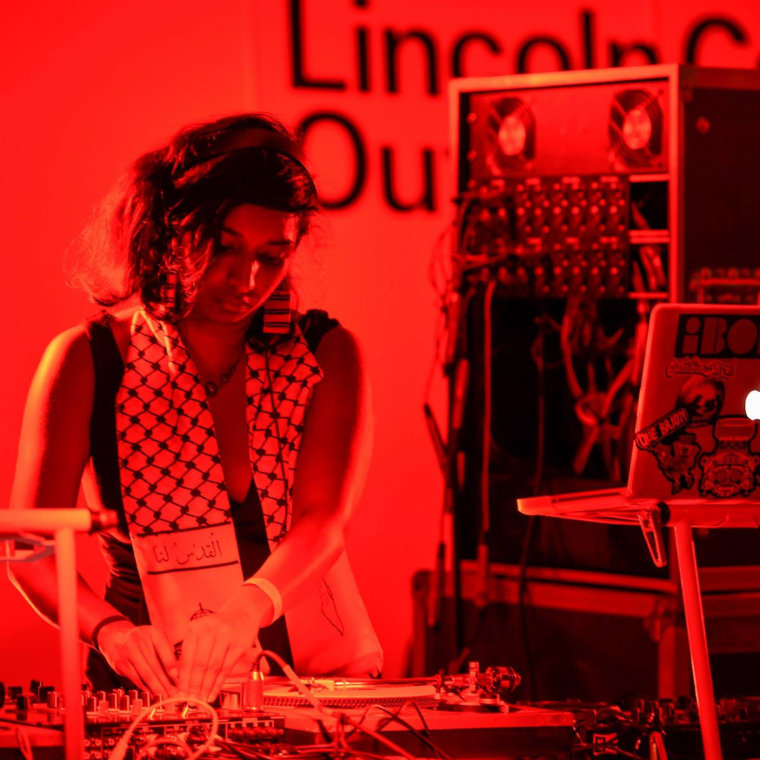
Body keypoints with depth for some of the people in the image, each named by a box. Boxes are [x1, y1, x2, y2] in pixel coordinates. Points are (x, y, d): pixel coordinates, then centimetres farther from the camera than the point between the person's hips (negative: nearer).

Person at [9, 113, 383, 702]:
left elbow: (324, 519, -11)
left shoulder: (325, 354, 4)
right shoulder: (88, 362, -1)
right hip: (157, 694, -1)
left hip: (317, 677, 1)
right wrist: (110, 630, -27)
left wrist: (246, 609, -33)